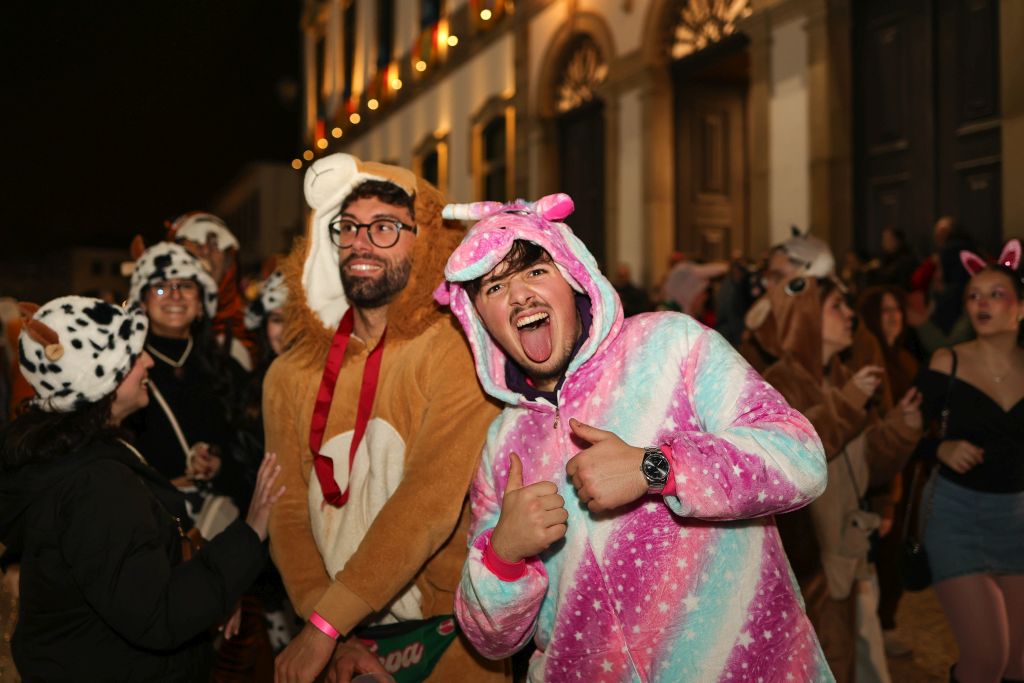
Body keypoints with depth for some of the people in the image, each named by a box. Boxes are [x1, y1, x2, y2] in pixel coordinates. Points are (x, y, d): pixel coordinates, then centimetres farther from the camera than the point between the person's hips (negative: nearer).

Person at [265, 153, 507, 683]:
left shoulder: (458, 351, -15)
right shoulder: (291, 374, 0)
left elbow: (430, 505, -22)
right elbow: (289, 513, -2)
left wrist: (325, 623, -20)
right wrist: (340, 638, -13)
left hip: (446, 635, -4)